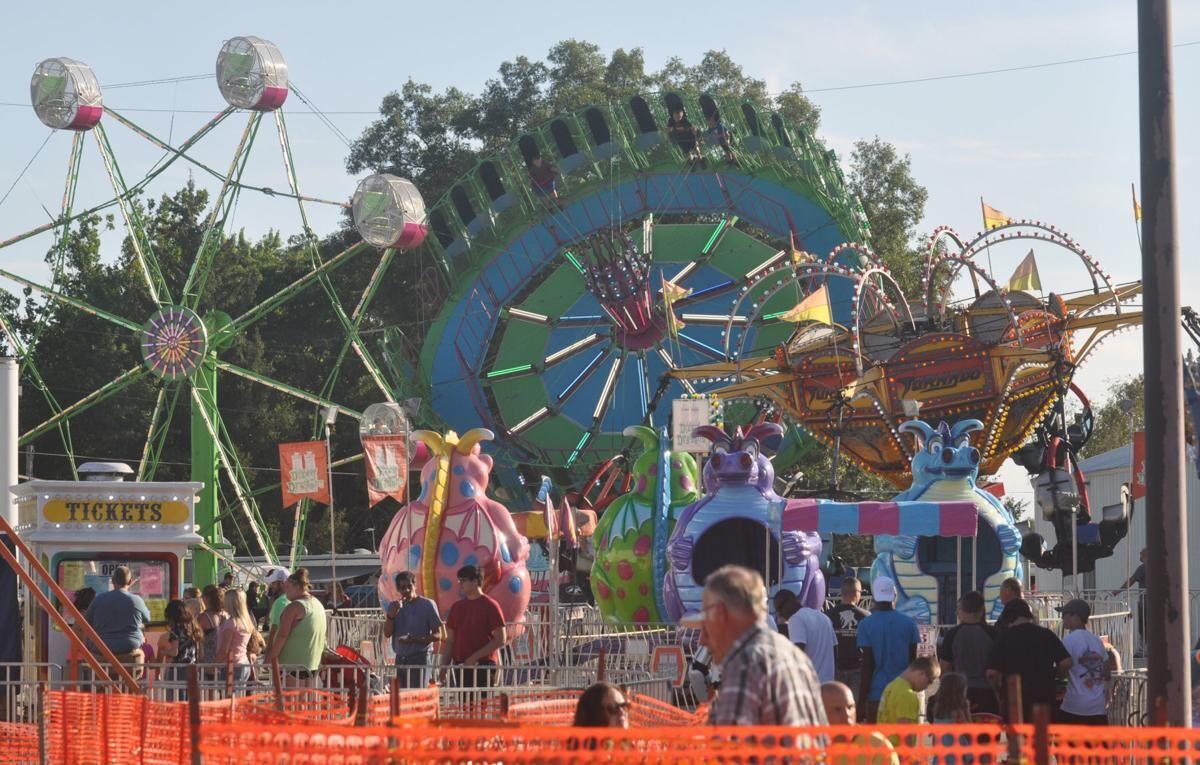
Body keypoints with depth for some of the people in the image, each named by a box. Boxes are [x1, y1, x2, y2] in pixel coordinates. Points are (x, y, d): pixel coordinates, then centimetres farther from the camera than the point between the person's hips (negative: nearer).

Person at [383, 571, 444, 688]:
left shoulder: (427, 605, -3)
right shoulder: (394, 606, 11)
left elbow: (437, 635, -5)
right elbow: (387, 633, 5)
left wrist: (414, 639, -20)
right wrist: (392, 614, -12)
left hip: (419, 657, -5)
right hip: (401, 658, 5)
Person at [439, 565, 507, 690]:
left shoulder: (490, 606, -2)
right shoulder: (457, 607, 15)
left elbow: (500, 640, -8)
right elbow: (450, 641, 16)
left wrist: (475, 657, -14)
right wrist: (444, 668, 4)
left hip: (483, 666, -6)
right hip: (460, 667, 6)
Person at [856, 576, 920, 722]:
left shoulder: (866, 625, -5)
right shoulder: (909, 623, 3)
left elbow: (867, 665, -6)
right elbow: (913, 661, 6)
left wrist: (861, 701, -1)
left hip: (877, 693, -2)